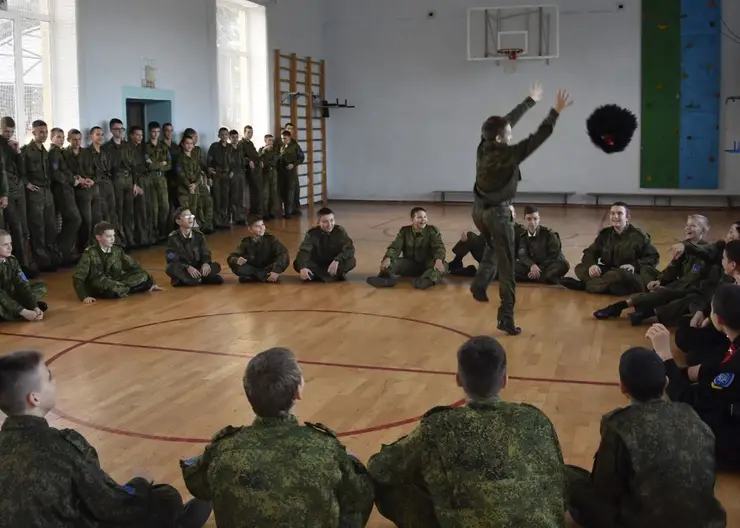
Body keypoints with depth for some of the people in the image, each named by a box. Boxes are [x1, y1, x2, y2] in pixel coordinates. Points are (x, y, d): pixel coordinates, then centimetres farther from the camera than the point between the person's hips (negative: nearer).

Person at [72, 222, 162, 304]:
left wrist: (151, 282, 4)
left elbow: (134, 266, 10)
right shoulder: (90, 253, -10)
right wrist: (84, 296, -26)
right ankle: (127, 288, -13)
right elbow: (78, 277, -13)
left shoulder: (117, 250, 3)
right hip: (96, 289, -4)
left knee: (143, 277, -13)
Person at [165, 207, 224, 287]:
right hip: (183, 269, -3)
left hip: (197, 268, 3)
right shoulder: (173, 237, -10)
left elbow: (206, 254, -2)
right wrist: (188, 267, -33)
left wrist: (206, 263, -26)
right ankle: (201, 278, -29)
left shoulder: (199, 235, 1)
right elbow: (172, 260, -17)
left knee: (216, 266, -20)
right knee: (172, 268, -36)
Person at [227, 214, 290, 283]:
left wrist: (276, 271, -35)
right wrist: (236, 260, -37)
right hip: (253, 269, 1)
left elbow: (284, 254, -23)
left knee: (284, 259, -28)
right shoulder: (246, 243, -9)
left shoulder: (270, 239, -13)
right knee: (236, 267, -26)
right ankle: (266, 278, -23)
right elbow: (231, 258, -12)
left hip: (268, 269, -1)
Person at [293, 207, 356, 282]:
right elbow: (304, 251, -25)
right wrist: (303, 267, -45)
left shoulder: (339, 231, -12)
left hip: (334, 264, 0)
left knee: (351, 261, -29)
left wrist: (337, 260, -39)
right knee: (297, 263, -29)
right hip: (317, 265, 1)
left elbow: (350, 249, -22)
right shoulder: (312, 233, -13)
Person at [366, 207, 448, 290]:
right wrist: (387, 258, -33)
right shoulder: (405, 231, 1)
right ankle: (387, 278, -57)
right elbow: (395, 247, -9)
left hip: (426, 265, -2)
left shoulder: (433, 230, -3)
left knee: (443, 266, -33)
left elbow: (439, 247, -16)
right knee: (390, 262, -23)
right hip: (409, 264, 2)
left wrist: (438, 260, -41)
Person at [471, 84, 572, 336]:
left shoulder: (484, 147, -2)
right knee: (506, 267, -2)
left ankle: (480, 283, 20)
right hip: (497, 213, -8)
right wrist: (556, 111, -16)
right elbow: (537, 138, -22)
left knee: (494, 248, 34)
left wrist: (531, 101, 22)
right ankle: (506, 317, -2)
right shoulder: (507, 154, -22)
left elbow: (508, 120, 10)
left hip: (479, 210, 8)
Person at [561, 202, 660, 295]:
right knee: (580, 268, -13)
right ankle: (606, 285, -32)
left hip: (631, 277, -5)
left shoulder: (638, 235, -6)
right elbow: (590, 253, 9)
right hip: (609, 273, 5)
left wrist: (635, 266, -22)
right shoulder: (605, 234, 7)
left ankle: (584, 284, -29)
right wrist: (591, 265, -16)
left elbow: (653, 257, -3)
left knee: (620, 276, -41)